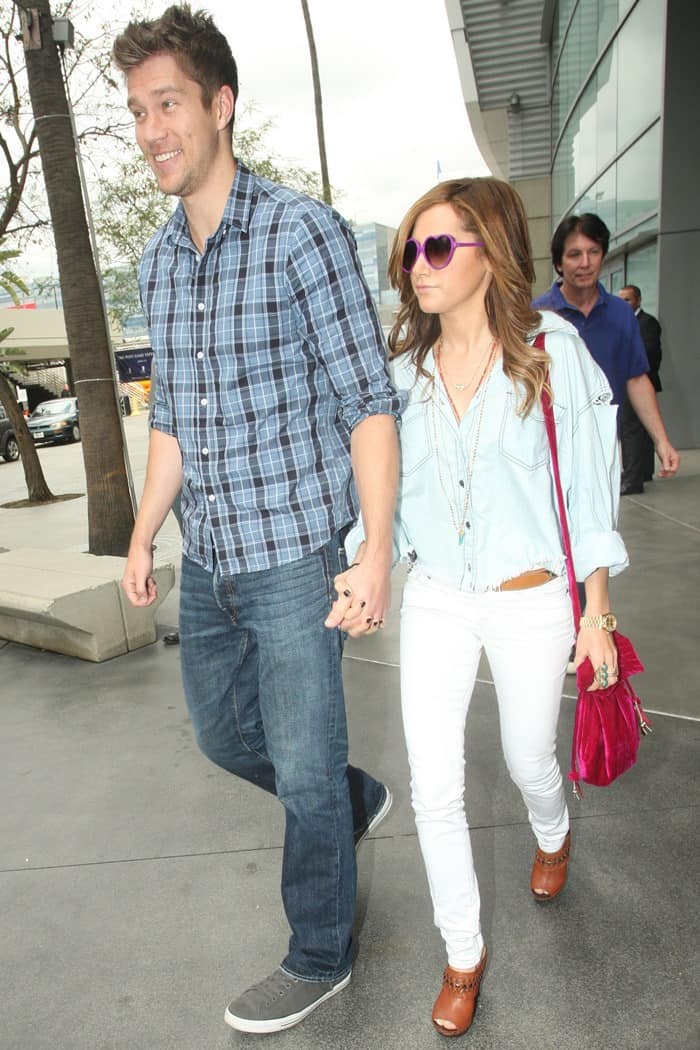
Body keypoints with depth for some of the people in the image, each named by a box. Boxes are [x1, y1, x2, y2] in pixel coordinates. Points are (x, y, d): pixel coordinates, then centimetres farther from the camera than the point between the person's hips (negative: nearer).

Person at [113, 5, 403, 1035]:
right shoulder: (158, 262, 11)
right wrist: (143, 536, 16)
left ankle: (320, 956, 33)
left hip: (295, 557, -7)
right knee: (223, 735, 23)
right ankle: (356, 798, 49)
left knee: (304, 771, 7)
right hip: (208, 562, 8)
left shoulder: (303, 232, -10)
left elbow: (369, 402, -13)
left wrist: (376, 554, -19)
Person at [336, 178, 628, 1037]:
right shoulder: (405, 368, -1)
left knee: (527, 759, 19)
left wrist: (595, 613, -3)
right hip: (434, 602, 3)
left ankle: (552, 834, 59)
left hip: (530, 602, -2)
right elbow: (384, 490, 7)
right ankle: (463, 952, 31)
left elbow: (585, 486, -6)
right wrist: (356, 577, -2)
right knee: (434, 789, 4)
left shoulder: (552, 351, -10)